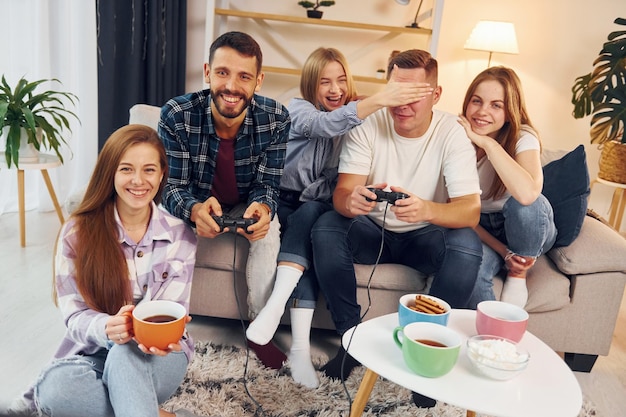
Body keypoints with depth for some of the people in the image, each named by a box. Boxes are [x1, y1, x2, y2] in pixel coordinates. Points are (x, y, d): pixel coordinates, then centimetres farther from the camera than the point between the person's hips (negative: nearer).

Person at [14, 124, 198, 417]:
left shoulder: (180, 234, -3)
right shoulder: (77, 233, -5)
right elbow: (75, 314, -8)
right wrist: (107, 327, -33)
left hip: (159, 356, -1)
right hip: (95, 353, 2)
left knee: (126, 353, -37)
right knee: (52, 389, -32)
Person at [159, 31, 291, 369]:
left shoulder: (276, 119, -20)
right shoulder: (176, 115, -23)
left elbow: (267, 185, -15)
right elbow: (172, 187, -21)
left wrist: (262, 208, -40)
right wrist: (196, 211, -45)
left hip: (245, 206, 1)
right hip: (193, 205, 0)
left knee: (269, 230, -28)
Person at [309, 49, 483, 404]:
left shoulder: (452, 133, -13)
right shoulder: (368, 127, -10)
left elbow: (470, 211, -24)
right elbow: (342, 194, -19)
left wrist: (427, 209, -47)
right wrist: (352, 202, -46)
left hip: (423, 237, -1)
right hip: (372, 231, 1)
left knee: (467, 244, -30)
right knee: (326, 228, -26)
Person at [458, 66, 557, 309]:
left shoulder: (523, 138, -19)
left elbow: (527, 194, -42)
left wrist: (487, 143, -35)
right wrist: (503, 252, -19)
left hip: (523, 229, 0)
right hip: (479, 231, 0)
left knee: (526, 204, -34)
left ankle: (518, 276, -8)